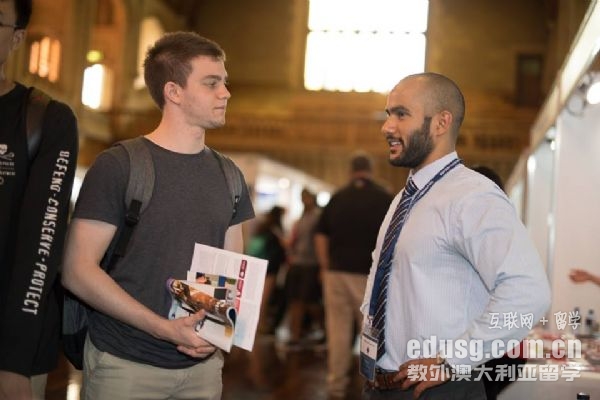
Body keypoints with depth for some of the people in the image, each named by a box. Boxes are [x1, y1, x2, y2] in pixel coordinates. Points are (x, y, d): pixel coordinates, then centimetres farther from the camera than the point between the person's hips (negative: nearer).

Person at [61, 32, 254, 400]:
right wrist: (165, 328, -18)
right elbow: (78, 271, -13)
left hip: (203, 363, 5)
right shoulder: (118, 166, -10)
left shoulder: (227, 176, 6)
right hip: (124, 363, -4)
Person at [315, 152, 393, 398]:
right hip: (370, 275, -2)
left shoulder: (337, 198, 7)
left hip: (337, 272, 2)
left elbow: (320, 236, 6)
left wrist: (326, 267, 12)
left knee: (338, 330, 6)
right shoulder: (385, 198, -1)